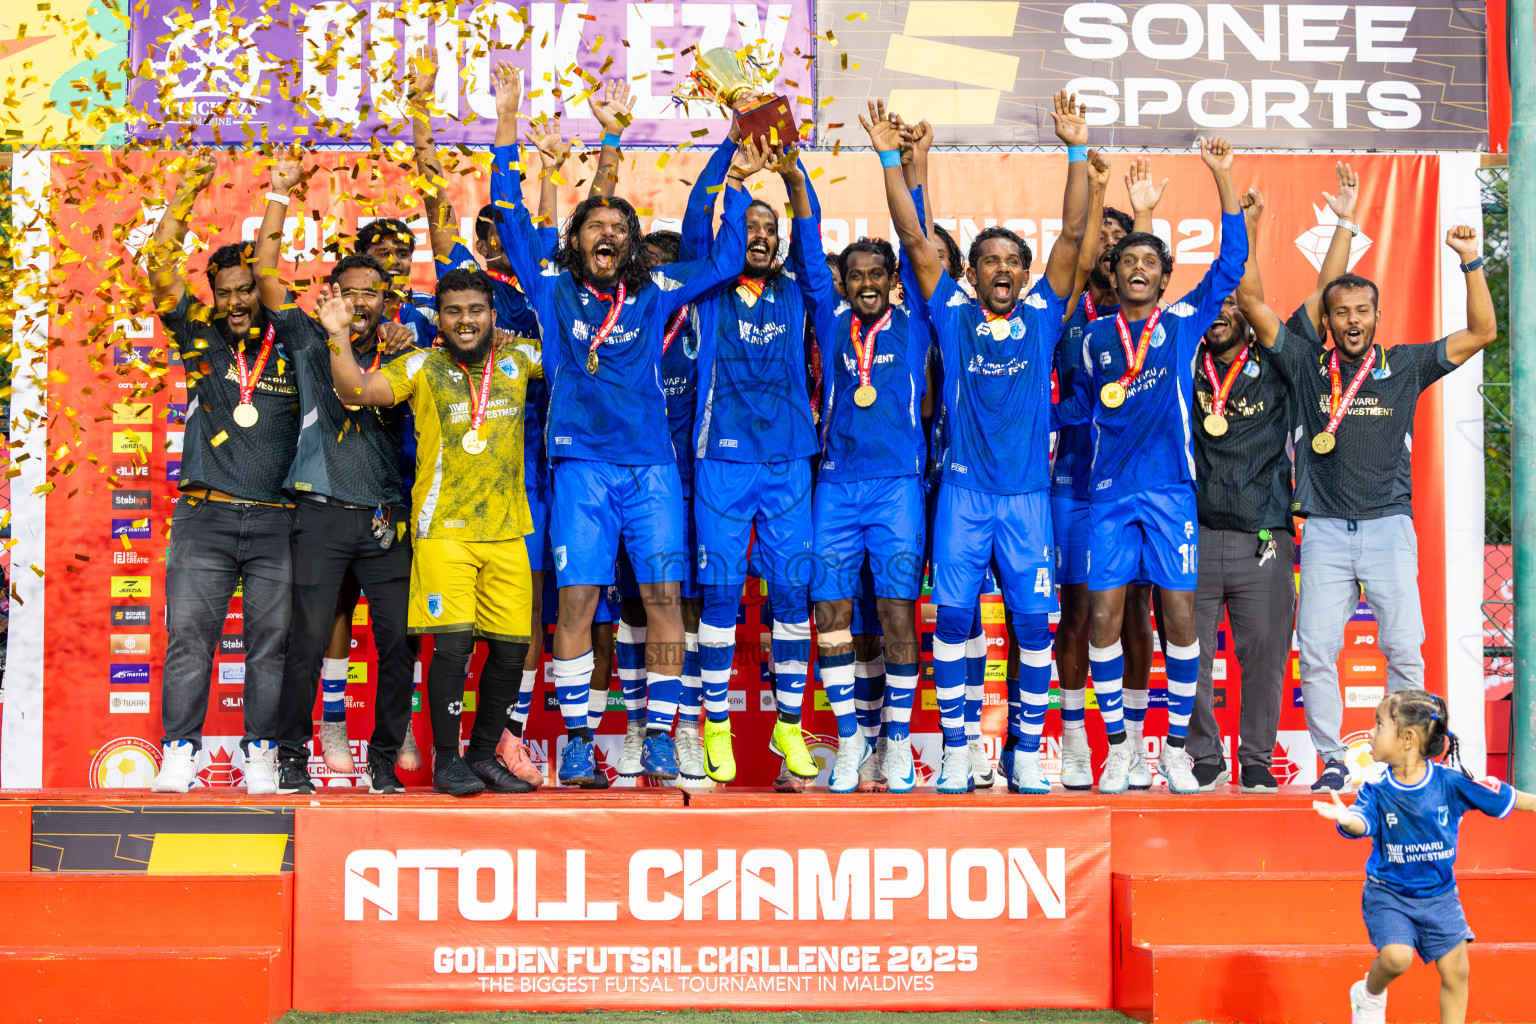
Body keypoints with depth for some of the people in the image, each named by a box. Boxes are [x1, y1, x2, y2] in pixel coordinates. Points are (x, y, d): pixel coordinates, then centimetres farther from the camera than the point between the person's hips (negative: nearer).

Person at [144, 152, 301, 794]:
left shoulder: (292, 343, 8)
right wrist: (185, 194, 0)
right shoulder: (200, 335, 11)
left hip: (277, 519, -1)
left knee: (272, 642, -1)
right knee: (188, 635, -3)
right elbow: (161, 267, 4)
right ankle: (179, 754, 1)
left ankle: (262, 756, 4)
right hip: (204, 516, 1)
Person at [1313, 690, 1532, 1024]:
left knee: (1455, 971, 2)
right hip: (1388, 893, -2)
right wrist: (1347, 820, -54)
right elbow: (1362, 822, -31)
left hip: (1439, 894, 2)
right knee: (1396, 956, -21)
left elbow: (1505, 799, -4)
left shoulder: (1451, 782, -13)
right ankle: (1369, 996, 11)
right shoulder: (1377, 792, -13)